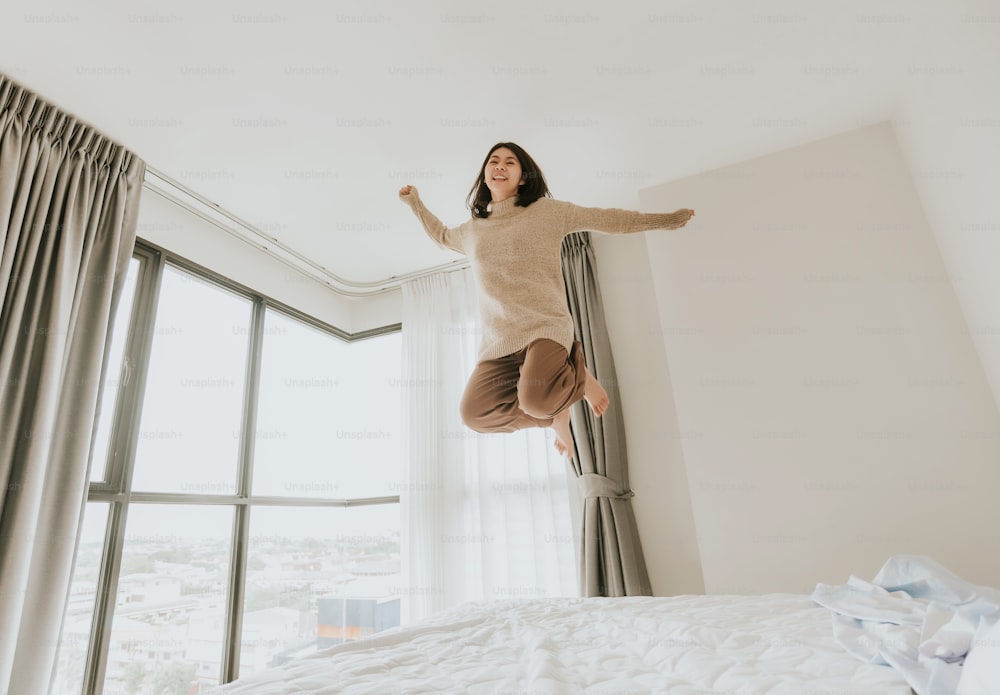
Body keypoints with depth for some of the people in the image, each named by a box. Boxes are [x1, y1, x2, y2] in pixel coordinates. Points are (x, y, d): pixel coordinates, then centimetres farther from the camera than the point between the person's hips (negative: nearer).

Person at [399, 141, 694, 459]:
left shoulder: (548, 211, 8)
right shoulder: (471, 229, 20)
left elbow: (607, 219, 13)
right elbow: (442, 236, 43)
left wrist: (665, 218, 16)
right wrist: (415, 203, 36)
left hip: (545, 327, -4)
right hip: (498, 340, 5)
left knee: (535, 399, -31)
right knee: (475, 413, -12)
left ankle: (579, 376, 5)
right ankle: (555, 410, 11)